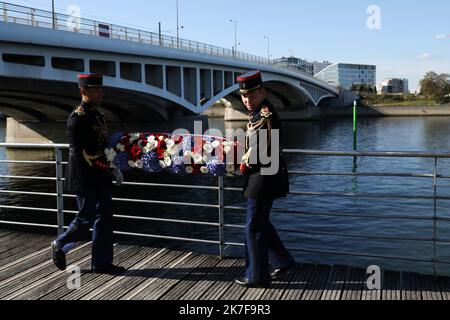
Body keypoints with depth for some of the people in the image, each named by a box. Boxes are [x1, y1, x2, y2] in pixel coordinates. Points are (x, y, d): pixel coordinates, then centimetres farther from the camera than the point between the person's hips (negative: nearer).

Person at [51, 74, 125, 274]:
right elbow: (83, 153, -19)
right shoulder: (77, 118, -14)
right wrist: (110, 167, -17)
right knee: (86, 219, 1)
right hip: (85, 179, -9)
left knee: (104, 218, 8)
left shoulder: (97, 115, 13)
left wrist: (113, 168, 9)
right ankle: (60, 246, 26)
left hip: (101, 178, 9)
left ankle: (102, 263, 17)